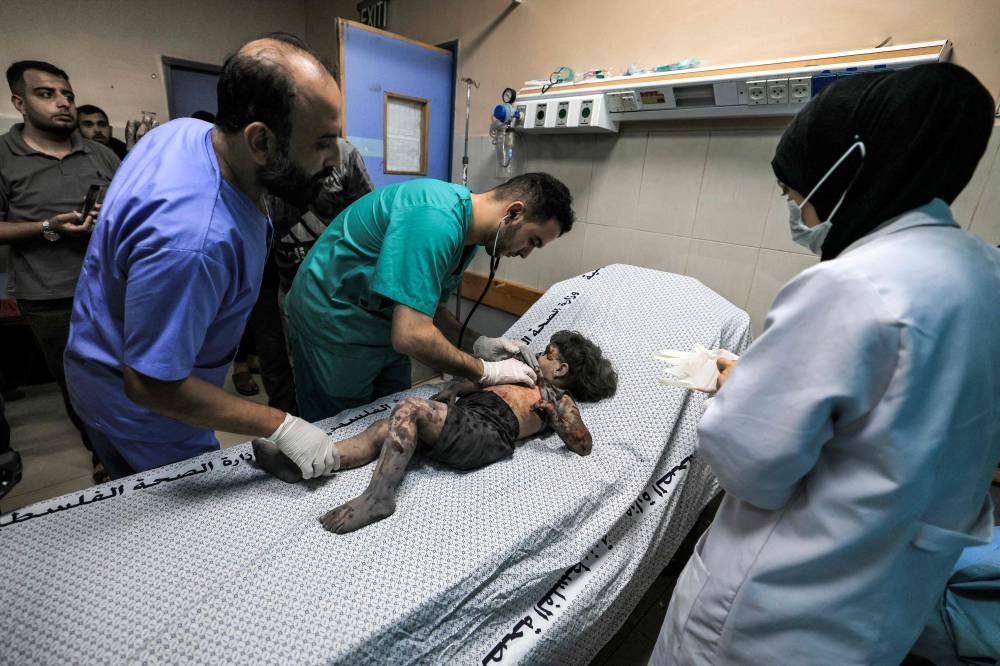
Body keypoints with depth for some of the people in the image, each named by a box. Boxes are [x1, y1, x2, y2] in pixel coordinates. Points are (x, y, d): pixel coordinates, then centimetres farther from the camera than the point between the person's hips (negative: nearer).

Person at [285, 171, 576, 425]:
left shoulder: (466, 230, 0)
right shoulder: (436, 222, -31)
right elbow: (411, 336, -36)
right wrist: (486, 371, -23)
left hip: (386, 328, 8)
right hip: (334, 329, -8)